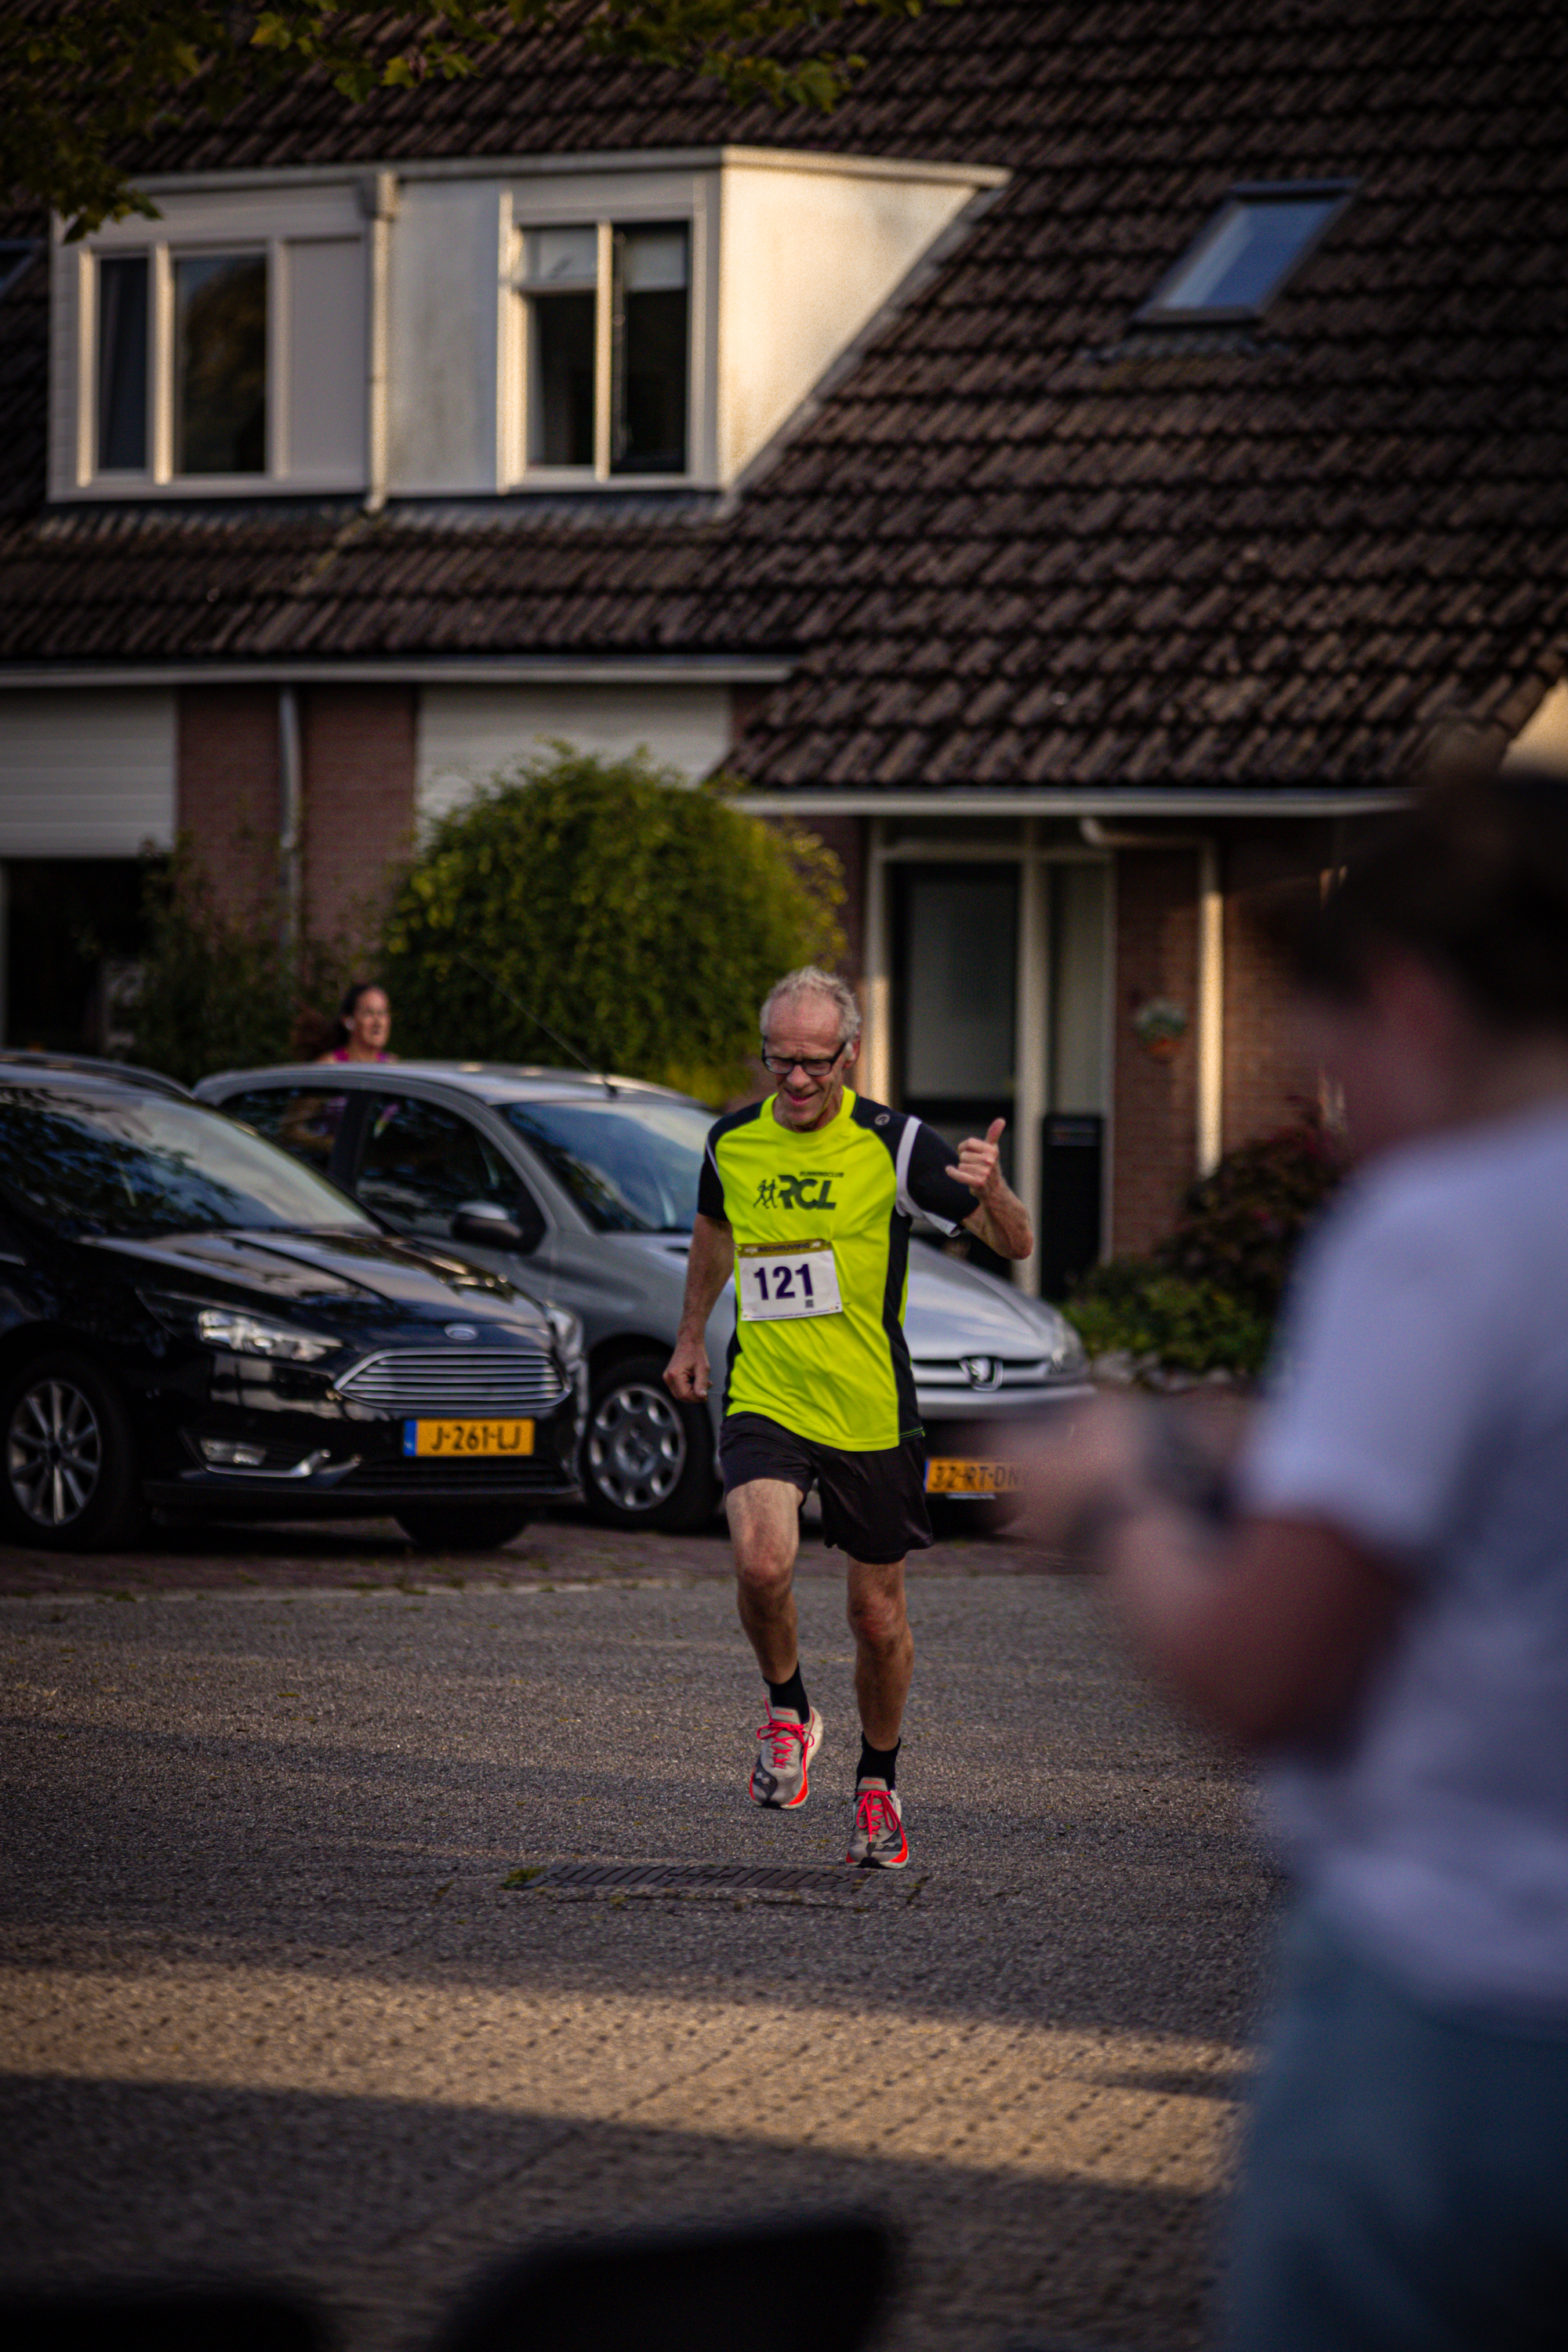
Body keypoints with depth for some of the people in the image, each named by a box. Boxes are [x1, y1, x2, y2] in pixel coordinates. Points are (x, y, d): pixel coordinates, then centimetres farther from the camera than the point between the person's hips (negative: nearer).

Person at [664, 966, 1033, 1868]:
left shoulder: (894, 1144, -10)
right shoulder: (733, 1142, 2)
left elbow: (1015, 1244, -11)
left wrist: (992, 1194, -33)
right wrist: (692, 1336, 30)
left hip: (872, 1413, -1)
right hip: (763, 1402, 1)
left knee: (879, 1615, 8)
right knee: (763, 1564, -25)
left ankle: (879, 1783, 31)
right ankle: (789, 1711, 3)